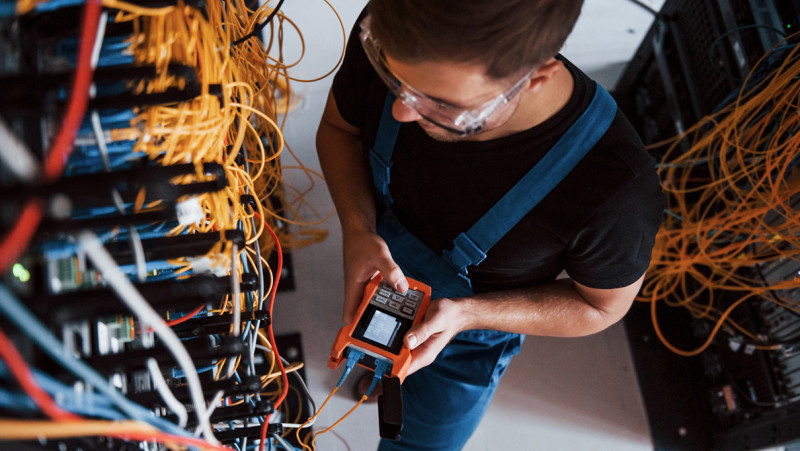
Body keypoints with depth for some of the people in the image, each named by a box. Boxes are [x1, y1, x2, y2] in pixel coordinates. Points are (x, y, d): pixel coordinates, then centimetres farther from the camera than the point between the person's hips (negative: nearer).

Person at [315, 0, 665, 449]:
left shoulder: (614, 188, -44)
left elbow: (602, 305, -21)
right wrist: (358, 230, -30)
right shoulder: (385, 40, -35)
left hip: (468, 339, -3)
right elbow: (339, 127, -11)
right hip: (385, 267, 3)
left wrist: (465, 314, -34)